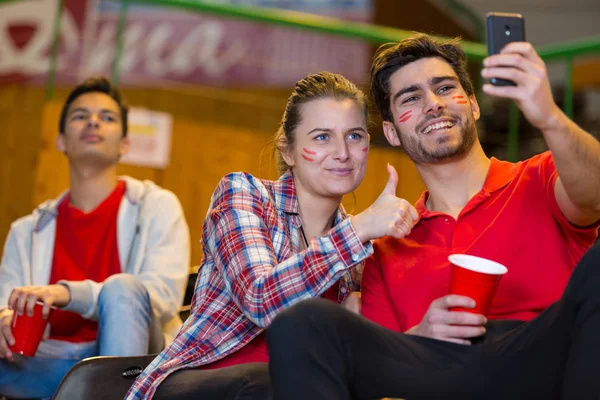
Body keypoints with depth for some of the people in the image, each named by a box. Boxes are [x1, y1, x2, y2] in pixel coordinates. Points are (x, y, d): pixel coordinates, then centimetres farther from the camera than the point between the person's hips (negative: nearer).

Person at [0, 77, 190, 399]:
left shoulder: (157, 206, 8)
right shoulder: (27, 230, 19)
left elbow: (165, 295, -8)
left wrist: (66, 294, -23)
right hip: (52, 363, 2)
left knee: (122, 287, -33)